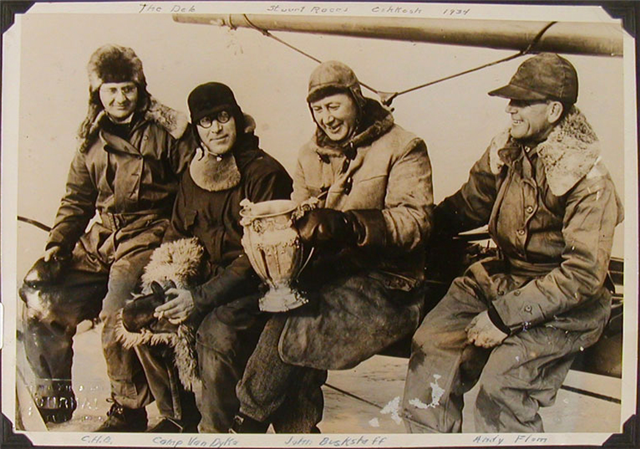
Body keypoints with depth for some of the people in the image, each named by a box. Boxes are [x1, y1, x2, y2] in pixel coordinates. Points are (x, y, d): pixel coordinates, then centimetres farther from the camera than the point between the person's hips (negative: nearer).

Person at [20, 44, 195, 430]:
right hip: (100, 239, 6)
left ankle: (129, 413, -5)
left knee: (117, 314, -28)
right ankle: (54, 399, 10)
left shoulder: (167, 131, 0)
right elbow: (76, 202, 18)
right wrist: (56, 250, 5)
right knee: (41, 300, -11)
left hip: (149, 235, -6)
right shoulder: (92, 141, 16)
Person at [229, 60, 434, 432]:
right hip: (328, 274, 6)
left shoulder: (403, 148, 1)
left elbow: (415, 221, -14)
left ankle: (250, 419, -2)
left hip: (384, 280, -6)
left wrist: (347, 225, -28)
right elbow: (299, 222, 15)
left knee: (288, 329, -25)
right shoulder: (311, 155, 19)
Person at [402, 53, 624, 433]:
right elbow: (467, 206, 17)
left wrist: (505, 315, -22)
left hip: (567, 305, -6)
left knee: (503, 378, -27)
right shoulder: (507, 150, 2)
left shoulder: (588, 179, -18)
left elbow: (584, 274, -20)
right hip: (503, 277, 6)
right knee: (433, 343, -13)